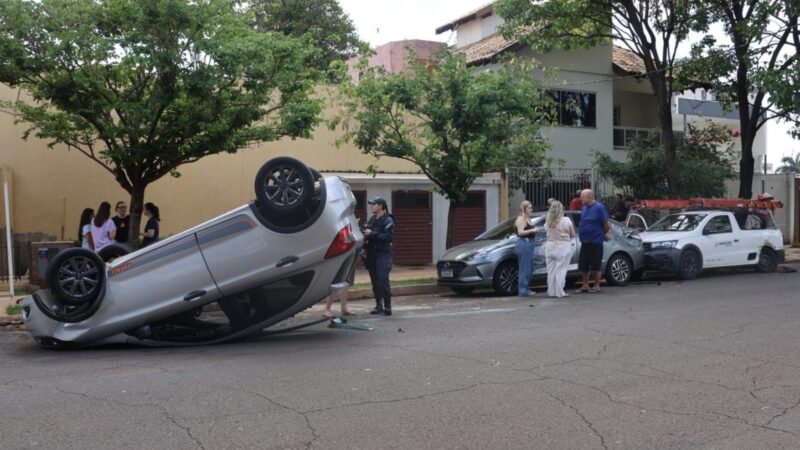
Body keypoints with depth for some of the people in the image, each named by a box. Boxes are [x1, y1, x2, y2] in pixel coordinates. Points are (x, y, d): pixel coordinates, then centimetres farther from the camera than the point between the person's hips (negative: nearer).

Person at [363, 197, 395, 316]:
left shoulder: (387, 220, -7)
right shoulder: (371, 219, 15)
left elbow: (389, 237, -19)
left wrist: (372, 234, -20)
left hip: (383, 254, -7)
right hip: (371, 253, 7)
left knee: (383, 280, -14)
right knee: (375, 281, 8)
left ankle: (387, 306, -8)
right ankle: (378, 305, 15)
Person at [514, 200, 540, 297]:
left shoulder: (527, 219, 20)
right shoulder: (521, 219, -11)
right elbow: (520, 232, -22)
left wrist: (534, 231, 16)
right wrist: (532, 230, -23)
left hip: (528, 244, 11)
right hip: (523, 244, -11)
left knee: (529, 269, 14)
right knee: (525, 269, -9)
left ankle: (526, 289, 22)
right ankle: (523, 291, -6)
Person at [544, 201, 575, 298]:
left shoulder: (548, 222, -1)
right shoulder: (566, 220, -9)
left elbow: (547, 232, 2)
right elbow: (572, 234, 0)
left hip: (550, 247, 4)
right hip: (563, 247, -4)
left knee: (551, 270, 11)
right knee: (561, 271, 0)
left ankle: (551, 292, 16)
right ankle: (560, 292, 2)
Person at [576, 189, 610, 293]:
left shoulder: (598, 207, -13)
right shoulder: (584, 208, 9)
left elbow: (606, 224, -11)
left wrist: (604, 234, 2)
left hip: (595, 241, -7)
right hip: (585, 241, 7)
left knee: (595, 266, 1)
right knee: (584, 266, 10)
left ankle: (597, 286, 11)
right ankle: (585, 286, 20)